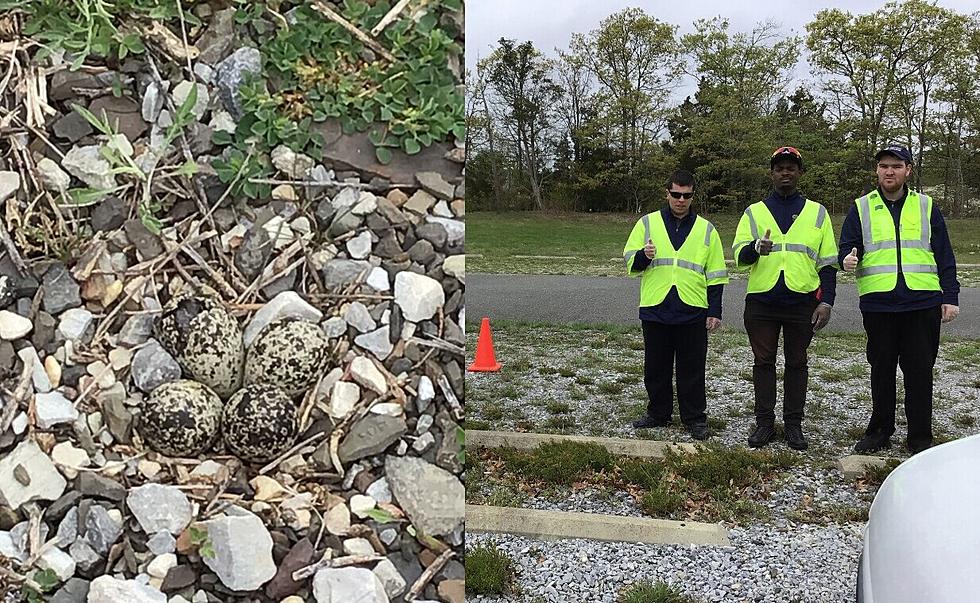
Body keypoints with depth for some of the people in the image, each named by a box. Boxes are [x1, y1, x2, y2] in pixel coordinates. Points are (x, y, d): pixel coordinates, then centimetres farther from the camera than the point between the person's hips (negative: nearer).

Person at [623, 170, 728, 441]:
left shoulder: (706, 229, 8)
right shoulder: (647, 223, 7)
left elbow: (715, 275, 9)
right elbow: (630, 262, 6)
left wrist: (715, 312, 3)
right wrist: (643, 255, -16)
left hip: (692, 311, -1)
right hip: (655, 308, 1)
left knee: (692, 368, 4)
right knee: (656, 367, 9)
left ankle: (695, 419, 14)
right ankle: (658, 414, 24)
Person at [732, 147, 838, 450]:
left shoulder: (817, 213, 10)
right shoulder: (754, 212, 10)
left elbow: (828, 263, 9)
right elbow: (739, 255, 0)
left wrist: (826, 301, 0)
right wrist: (756, 248, -22)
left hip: (803, 301, 0)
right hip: (761, 300, 0)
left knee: (797, 363, 7)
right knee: (764, 362, 5)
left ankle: (793, 424, 14)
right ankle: (765, 422, 13)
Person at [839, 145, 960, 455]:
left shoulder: (926, 207, 9)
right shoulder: (861, 208, 8)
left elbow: (944, 255, 10)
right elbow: (847, 248, 4)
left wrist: (950, 297, 4)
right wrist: (848, 259, -20)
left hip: (922, 303, 0)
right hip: (878, 304, 0)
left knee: (920, 371, 3)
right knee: (881, 370, 10)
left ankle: (920, 437, 13)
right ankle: (880, 431, 22)